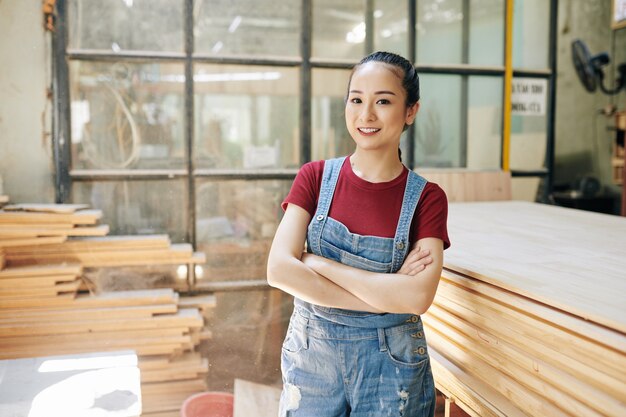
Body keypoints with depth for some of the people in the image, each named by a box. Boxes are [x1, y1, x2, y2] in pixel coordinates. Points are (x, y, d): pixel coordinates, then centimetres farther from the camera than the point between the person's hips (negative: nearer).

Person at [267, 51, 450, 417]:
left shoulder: (426, 197, -8)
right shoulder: (315, 177, -5)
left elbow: (418, 298, -21)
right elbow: (280, 270, -17)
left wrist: (318, 263, -20)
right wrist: (387, 295, -19)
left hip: (390, 361, -1)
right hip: (312, 351, 1)